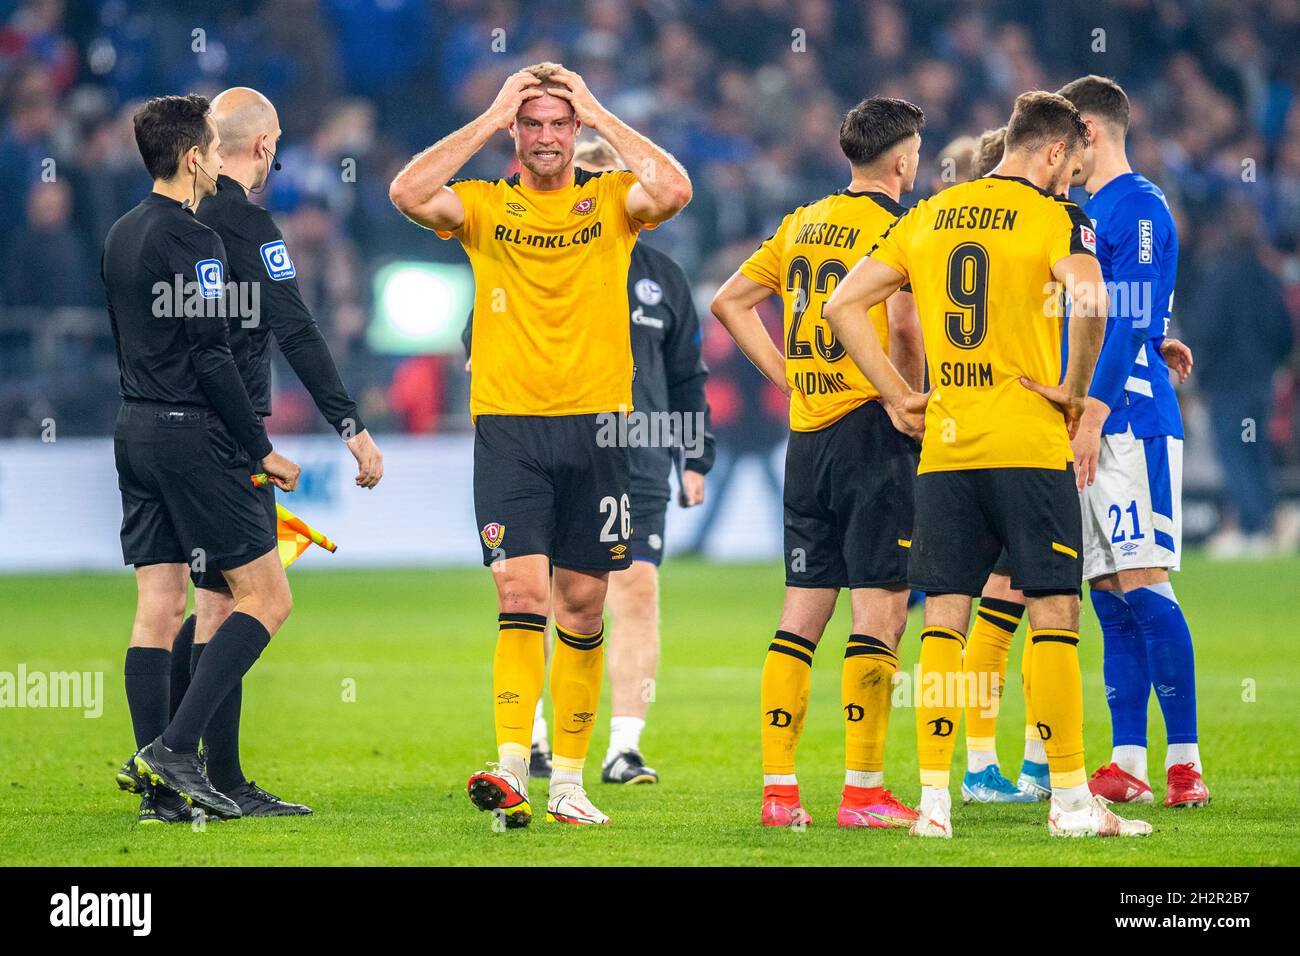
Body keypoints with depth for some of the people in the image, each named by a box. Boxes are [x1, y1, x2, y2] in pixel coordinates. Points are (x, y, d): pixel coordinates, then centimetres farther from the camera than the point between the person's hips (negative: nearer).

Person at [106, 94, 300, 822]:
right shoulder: (192, 241, -14)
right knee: (267, 595, -3)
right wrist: (262, 449, -12)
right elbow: (212, 357, -17)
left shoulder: (122, 236, 13)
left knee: (159, 608, 6)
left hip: (135, 430, 9)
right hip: (192, 435, -9)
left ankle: (162, 788, 3)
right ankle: (176, 749, -13)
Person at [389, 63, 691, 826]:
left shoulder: (611, 200, 7)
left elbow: (674, 190, -14)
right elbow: (408, 193, -13)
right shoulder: (484, 206, 6)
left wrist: (602, 118, -6)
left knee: (583, 605, 6)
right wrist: (490, 120, -8)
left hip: (595, 426, 1)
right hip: (508, 426, -1)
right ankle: (512, 771, -20)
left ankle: (570, 781, 15)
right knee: (520, 592, -13)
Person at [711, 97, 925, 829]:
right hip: (871, 426, -7)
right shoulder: (894, 226, -9)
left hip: (808, 434, 7)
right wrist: (912, 399, -9)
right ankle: (863, 789, -8)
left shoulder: (802, 224, 14)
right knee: (880, 608, -5)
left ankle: (778, 786, 7)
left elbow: (730, 302, 20)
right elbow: (903, 323, -23)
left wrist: (791, 376, 15)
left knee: (802, 611, 9)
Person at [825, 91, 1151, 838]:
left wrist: (899, 395, 11)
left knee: (944, 619, 6)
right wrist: (1074, 391, -10)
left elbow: (844, 306, 10)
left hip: (944, 444, 5)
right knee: (1054, 614, 1)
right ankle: (1071, 799, 1)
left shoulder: (928, 217, 12)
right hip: (1030, 443, -5)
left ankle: (935, 801, 2)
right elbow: (1090, 304, -24)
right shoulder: (1055, 218, -5)